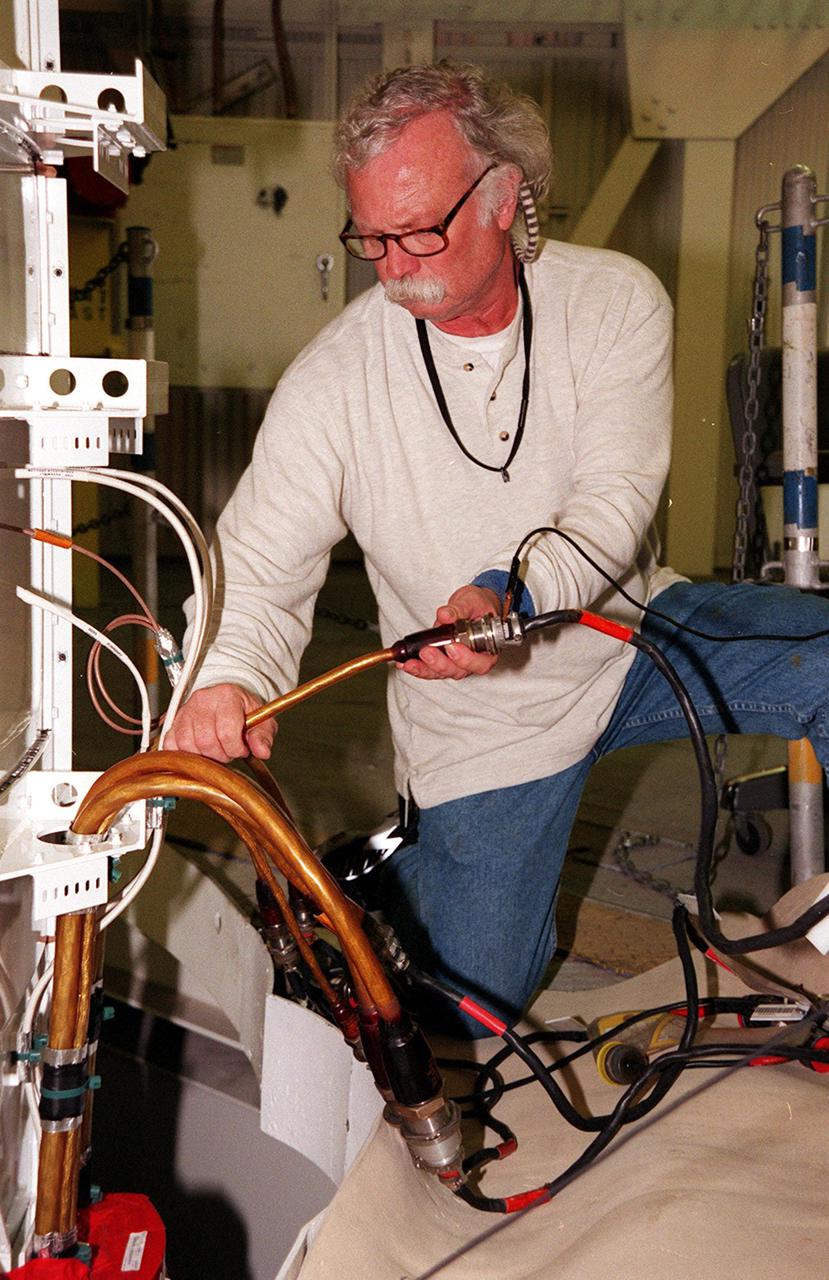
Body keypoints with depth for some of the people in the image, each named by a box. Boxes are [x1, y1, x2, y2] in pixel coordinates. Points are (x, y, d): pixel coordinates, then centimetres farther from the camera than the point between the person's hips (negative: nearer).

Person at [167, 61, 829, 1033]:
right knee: (466, 1009, 0)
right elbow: (259, 569, -15)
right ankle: (404, 875, 34)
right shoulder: (330, 381, -16)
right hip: (483, 723, -1)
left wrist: (513, 592, -42)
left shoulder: (616, 301, -12)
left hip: (631, 631, 2)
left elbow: (614, 503, -21)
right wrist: (226, 677, -37)